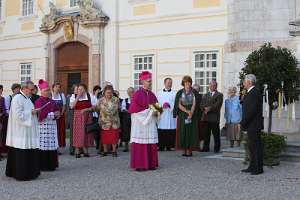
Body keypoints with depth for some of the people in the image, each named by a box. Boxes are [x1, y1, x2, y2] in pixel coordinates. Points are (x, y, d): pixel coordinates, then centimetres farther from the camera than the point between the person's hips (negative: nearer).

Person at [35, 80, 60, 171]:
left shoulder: (51, 101, 15)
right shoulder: (38, 101, -7)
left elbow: (57, 111, 16)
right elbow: (40, 115, -15)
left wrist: (57, 114, -7)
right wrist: (52, 114, -14)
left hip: (52, 125, 7)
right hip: (43, 126, -7)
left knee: (52, 145, 7)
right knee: (44, 146, -4)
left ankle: (51, 164, 14)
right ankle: (43, 166, 4)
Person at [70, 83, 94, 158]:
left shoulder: (88, 96, 9)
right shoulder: (74, 97, 3)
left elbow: (91, 106, 18)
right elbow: (72, 106, -11)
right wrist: (77, 97, -13)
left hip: (87, 117, 2)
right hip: (78, 117, -2)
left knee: (87, 133, 4)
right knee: (78, 133, -5)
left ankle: (86, 151, 12)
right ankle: (77, 151, 0)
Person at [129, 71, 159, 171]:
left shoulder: (152, 95, 13)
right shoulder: (137, 94, -7)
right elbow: (134, 108, -14)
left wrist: (156, 112, -5)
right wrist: (149, 111, -16)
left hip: (151, 122, 6)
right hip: (140, 122, -6)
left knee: (151, 144, 5)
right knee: (140, 144, -4)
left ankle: (150, 164, 11)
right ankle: (139, 165, 0)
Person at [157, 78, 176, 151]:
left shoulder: (174, 93, 8)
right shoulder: (160, 93, 14)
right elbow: (157, 103, 8)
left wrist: (169, 105, -16)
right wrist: (162, 105, -10)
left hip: (170, 114, -1)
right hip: (162, 114, 1)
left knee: (170, 132, -3)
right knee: (161, 131, -1)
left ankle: (169, 146, 4)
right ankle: (161, 146, 5)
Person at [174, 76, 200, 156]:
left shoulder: (194, 92, 2)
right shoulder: (180, 93, 5)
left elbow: (194, 104, -4)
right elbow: (178, 104, -1)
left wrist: (191, 112, -18)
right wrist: (186, 111, -14)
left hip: (192, 115, -1)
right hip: (182, 115, 1)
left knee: (191, 132, -3)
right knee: (183, 132, -1)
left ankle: (190, 150, 0)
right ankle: (184, 150, 3)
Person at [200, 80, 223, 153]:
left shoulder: (219, 95, 6)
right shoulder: (205, 95, 21)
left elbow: (217, 105, -7)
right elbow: (202, 105, 9)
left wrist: (209, 109, -14)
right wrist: (205, 109, -11)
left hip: (214, 118, -4)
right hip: (206, 117, 4)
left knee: (216, 134, -1)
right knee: (206, 134, 4)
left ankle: (217, 148, 5)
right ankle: (206, 148, 10)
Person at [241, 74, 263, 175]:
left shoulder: (254, 93, -17)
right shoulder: (251, 92, 16)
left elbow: (252, 110, -22)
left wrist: (243, 122, -17)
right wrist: (243, 122, 13)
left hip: (253, 125, -10)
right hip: (251, 126, 10)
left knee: (256, 146, -4)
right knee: (252, 146, 14)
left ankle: (259, 168, 2)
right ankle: (252, 167, 22)